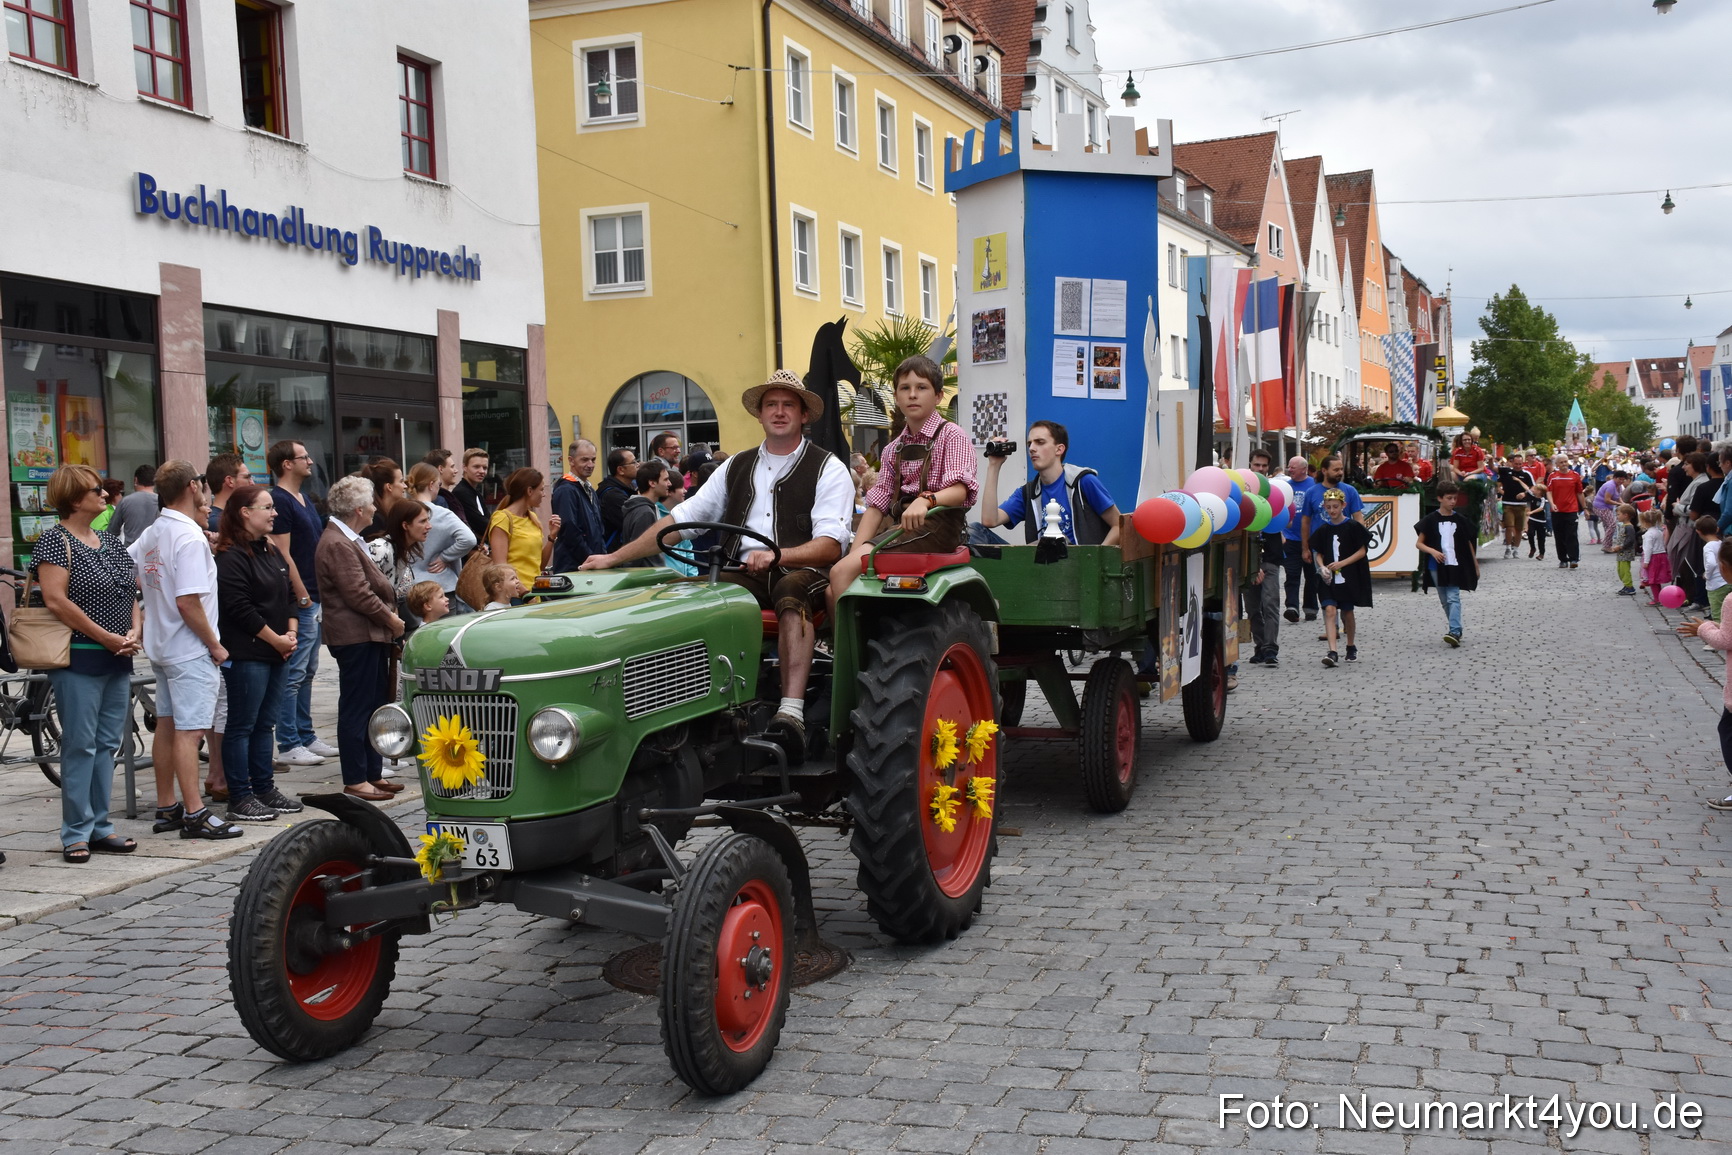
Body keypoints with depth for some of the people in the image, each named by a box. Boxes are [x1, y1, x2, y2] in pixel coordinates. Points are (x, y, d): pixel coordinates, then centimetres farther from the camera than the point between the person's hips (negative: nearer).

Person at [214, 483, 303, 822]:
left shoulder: (270, 552, 16)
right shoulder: (231, 557, -12)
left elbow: (288, 596, 19)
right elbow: (240, 608, -18)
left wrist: (291, 632, 3)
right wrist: (275, 639, -13)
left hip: (276, 653, 9)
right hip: (246, 655, -9)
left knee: (264, 724, 15)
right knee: (241, 727, -2)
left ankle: (265, 790, 22)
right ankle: (240, 799, 3)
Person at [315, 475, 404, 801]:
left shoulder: (348, 540, 18)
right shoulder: (337, 544, -17)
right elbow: (358, 593, -22)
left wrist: (390, 617, 11)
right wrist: (392, 620, -12)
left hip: (370, 635, 11)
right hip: (356, 637, -11)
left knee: (374, 706, 15)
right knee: (356, 709, -4)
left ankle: (373, 773, 22)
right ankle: (355, 781, 2)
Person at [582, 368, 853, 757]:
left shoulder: (827, 468, 7)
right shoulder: (737, 467, 21)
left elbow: (830, 545, -5)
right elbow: (681, 518, 18)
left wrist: (774, 555, -23)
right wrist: (615, 557, 11)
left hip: (802, 570, -3)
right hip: (743, 574, 4)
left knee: (791, 593, -38)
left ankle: (791, 711, -52)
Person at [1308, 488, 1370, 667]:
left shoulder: (1352, 526, -5)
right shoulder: (1323, 529, 4)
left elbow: (1361, 551, -5)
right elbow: (1318, 553, 11)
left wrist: (1342, 563, -16)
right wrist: (1322, 567, -10)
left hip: (1349, 577, -2)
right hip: (1328, 578, 2)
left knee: (1346, 612, 10)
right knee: (1329, 610, -13)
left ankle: (1351, 646, 32)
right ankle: (1333, 651, -20)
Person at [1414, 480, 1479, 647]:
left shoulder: (1460, 520, 3)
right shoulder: (1430, 520, -1)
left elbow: (1468, 544, 9)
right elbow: (1419, 543, 1)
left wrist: (1476, 566, 9)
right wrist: (1432, 551, -18)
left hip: (1455, 566, -1)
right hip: (1437, 566, 1)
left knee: (1453, 598, -12)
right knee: (1445, 600, 9)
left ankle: (1454, 632, -21)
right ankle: (1456, 629, 23)